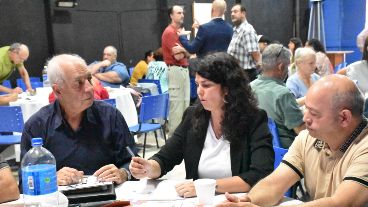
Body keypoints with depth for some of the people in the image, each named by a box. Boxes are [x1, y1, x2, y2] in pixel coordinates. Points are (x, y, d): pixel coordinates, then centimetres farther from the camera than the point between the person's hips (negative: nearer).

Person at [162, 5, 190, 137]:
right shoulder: (169, 32, -10)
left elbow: (187, 54, 13)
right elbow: (178, 56, -16)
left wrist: (182, 50, -7)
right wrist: (185, 51, 2)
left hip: (184, 69, 9)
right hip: (175, 70, -9)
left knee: (185, 103, 11)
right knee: (176, 104, -7)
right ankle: (174, 135, 0)